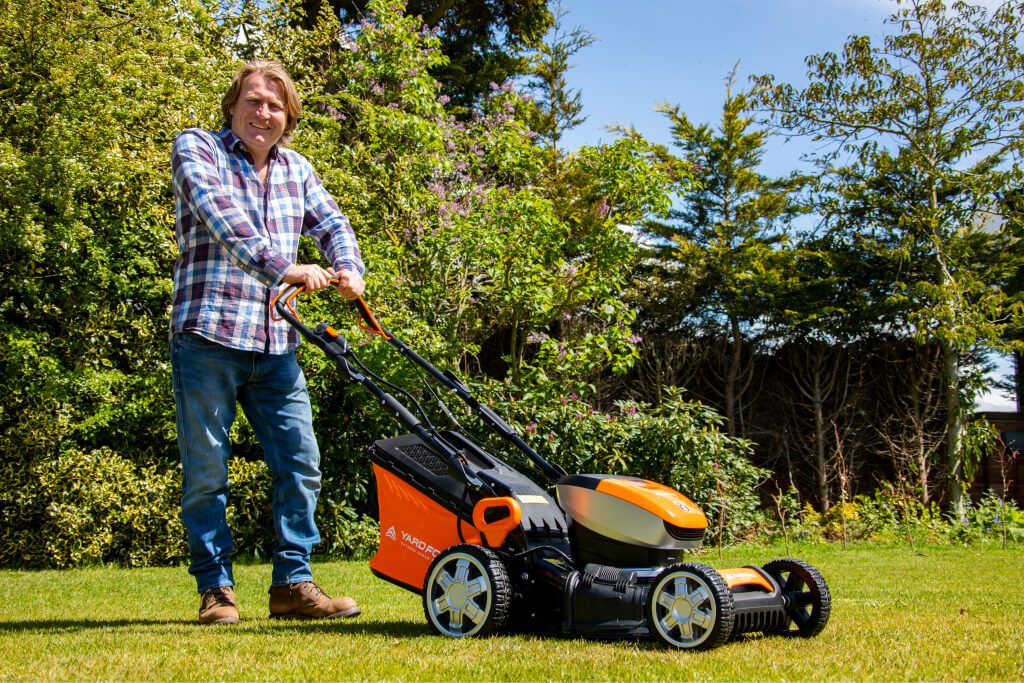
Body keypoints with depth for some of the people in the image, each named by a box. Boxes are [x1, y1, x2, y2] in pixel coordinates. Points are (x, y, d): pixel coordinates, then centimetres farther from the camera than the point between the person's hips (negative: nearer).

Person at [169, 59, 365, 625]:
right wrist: (282, 267, -28)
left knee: (300, 463, 2)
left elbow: (331, 223, 13)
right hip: (208, 335, -5)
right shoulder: (196, 149, 0)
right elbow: (222, 217, -16)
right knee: (207, 470, 1)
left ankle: (292, 584, 11)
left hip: (275, 344, 5)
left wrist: (349, 270, -11)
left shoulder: (296, 169, 17)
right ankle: (215, 589, 12)